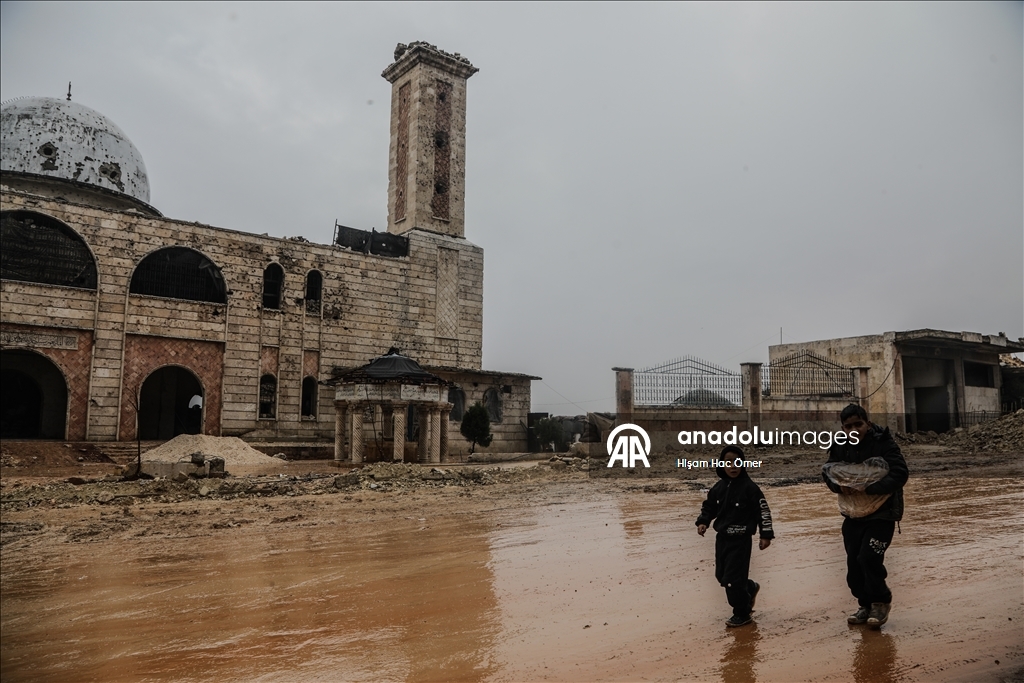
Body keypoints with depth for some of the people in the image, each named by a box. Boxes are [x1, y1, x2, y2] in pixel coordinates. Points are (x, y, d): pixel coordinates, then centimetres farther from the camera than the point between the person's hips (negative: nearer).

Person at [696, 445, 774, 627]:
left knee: (733, 578, -6)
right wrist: (703, 522, -3)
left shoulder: (749, 487, -15)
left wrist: (766, 535, -12)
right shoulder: (719, 487, 2)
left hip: (741, 540, -7)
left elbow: (763, 511, -11)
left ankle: (742, 614, 15)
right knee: (721, 575, 16)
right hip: (722, 538, 7)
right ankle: (750, 588, 43)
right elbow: (709, 506, 13)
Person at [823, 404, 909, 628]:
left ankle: (881, 602, 8)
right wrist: (840, 485, -19)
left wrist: (869, 489, -32)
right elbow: (827, 471, 4)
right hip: (853, 515, 6)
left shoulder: (883, 444, -15)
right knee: (854, 562, 8)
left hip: (882, 513, -6)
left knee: (869, 557, -16)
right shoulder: (840, 447, 0)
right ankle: (866, 605, 27)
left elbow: (900, 474, -23)